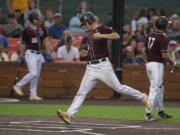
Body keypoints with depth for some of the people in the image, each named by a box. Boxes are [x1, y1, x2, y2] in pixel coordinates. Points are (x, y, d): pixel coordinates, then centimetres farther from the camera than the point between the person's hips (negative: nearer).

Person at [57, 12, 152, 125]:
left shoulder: (102, 29, -7)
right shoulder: (91, 33, 18)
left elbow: (117, 36, -23)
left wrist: (101, 35, -29)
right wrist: (87, 53, 15)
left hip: (103, 65, -7)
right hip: (91, 67, 7)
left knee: (118, 87, -5)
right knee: (81, 92, 0)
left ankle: (142, 97, 11)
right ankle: (69, 115, -5)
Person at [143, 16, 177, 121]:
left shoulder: (151, 35, 9)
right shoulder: (163, 38, -15)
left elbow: (145, 50, 15)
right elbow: (164, 55, -20)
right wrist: (173, 62, -4)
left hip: (149, 64, 9)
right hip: (157, 65, -9)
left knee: (160, 89, 19)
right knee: (155, 89, -8)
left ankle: (161, 111, 26)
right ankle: (148, 113, -12)